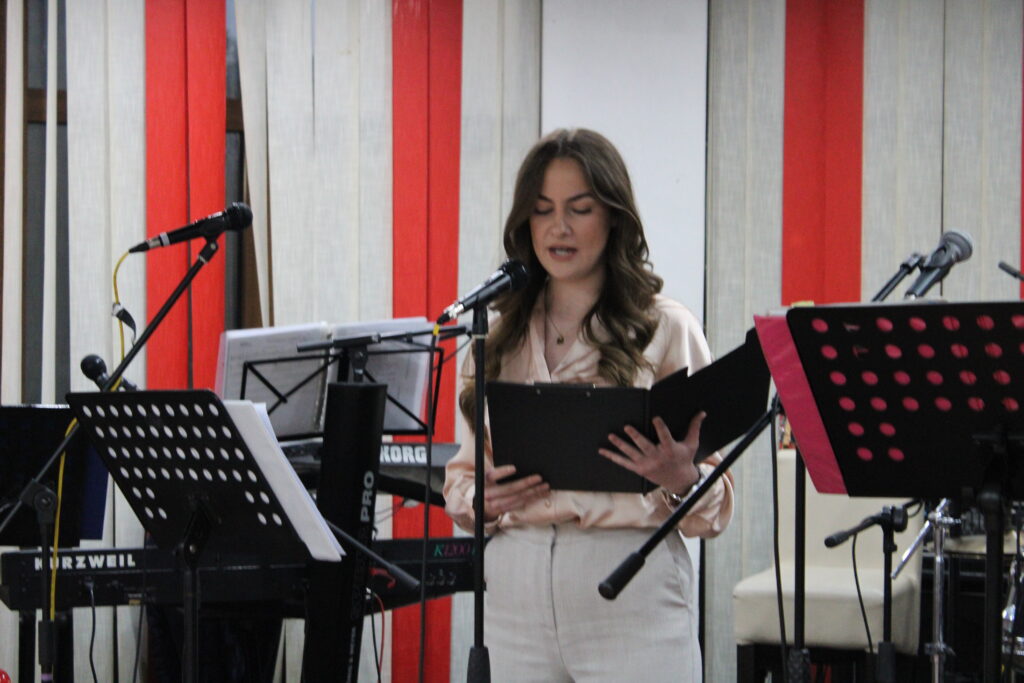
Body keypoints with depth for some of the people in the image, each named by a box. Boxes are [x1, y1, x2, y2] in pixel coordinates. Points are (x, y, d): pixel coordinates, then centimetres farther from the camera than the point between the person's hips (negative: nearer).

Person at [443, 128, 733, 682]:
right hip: (517, 589, 4)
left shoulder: (667, 329, 0)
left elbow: (714, 505, 0)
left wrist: (680, 479, -22)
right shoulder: (498, 336, 12)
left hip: (631, 594, -3)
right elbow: (465, 471, 16)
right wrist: (484, 504, -7)